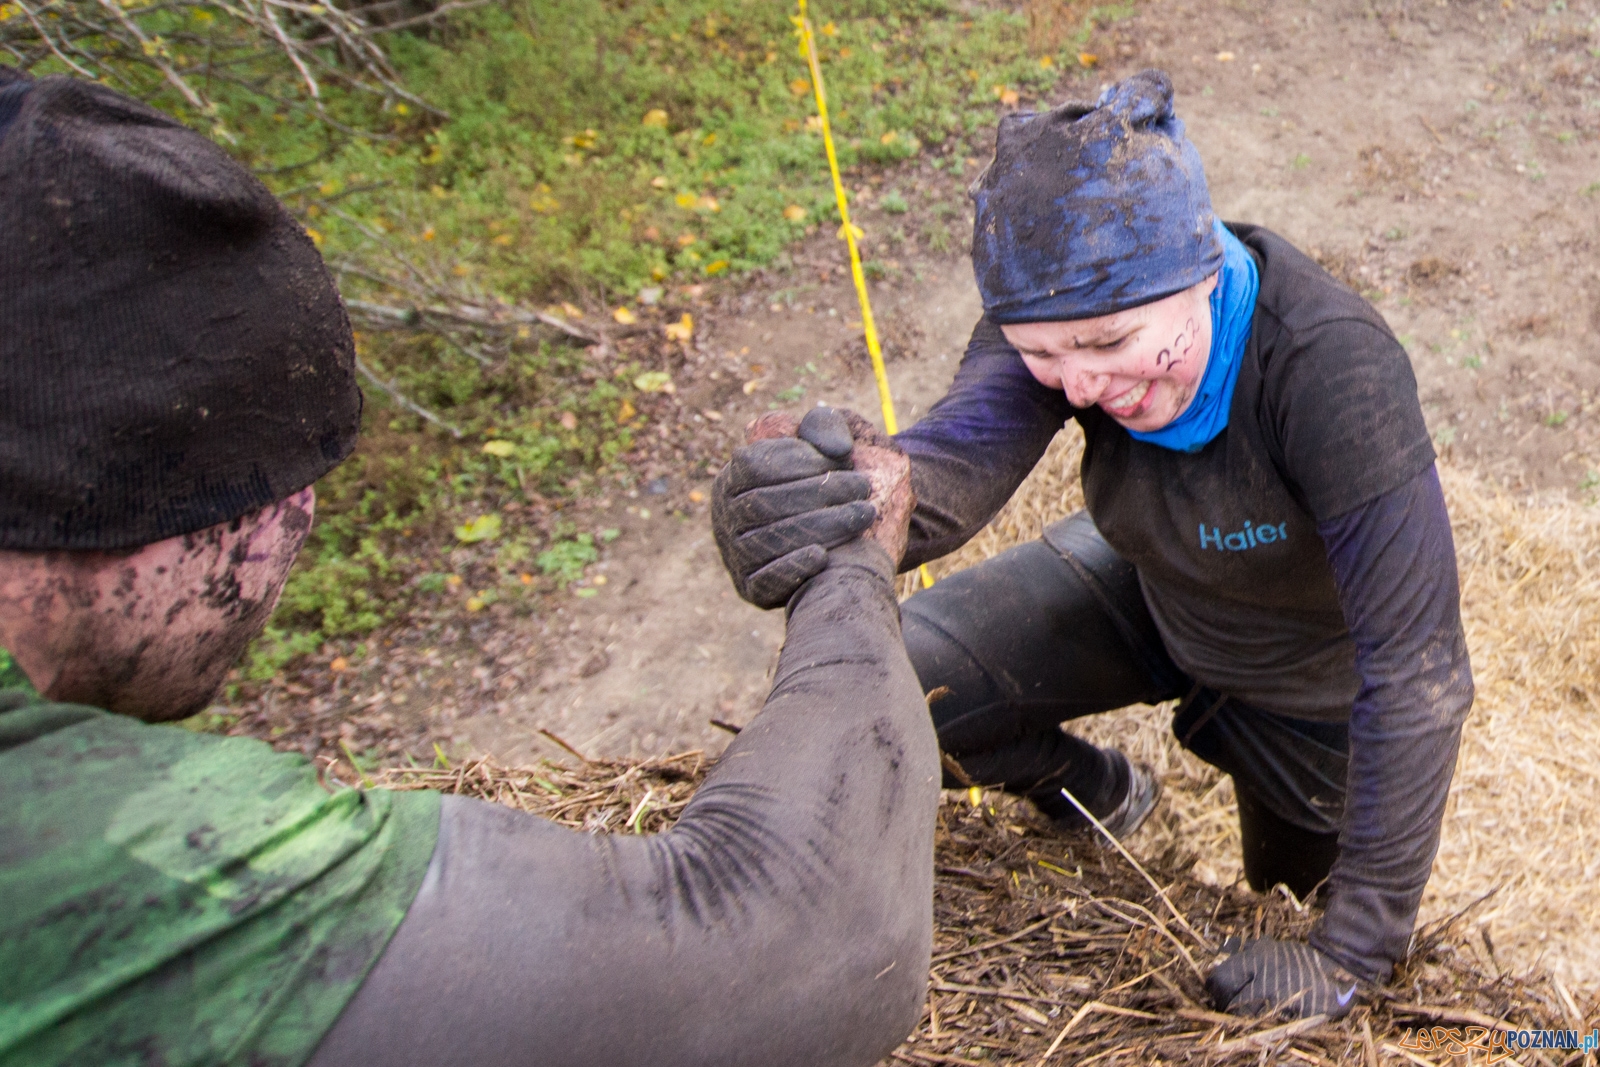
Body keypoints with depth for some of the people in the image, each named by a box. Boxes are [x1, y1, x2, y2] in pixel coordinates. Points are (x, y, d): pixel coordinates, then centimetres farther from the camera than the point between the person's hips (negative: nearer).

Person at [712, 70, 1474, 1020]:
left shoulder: (1332, 368, -42)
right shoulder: (1073, 300, -26)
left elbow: (1416, 673, -39)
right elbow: (962, 451, -41)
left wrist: (1352, 959, -35)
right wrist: (838, 499, -66)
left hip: (1309, 670, -3)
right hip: (1150, 592, 4)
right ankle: (1104, 801, 20)